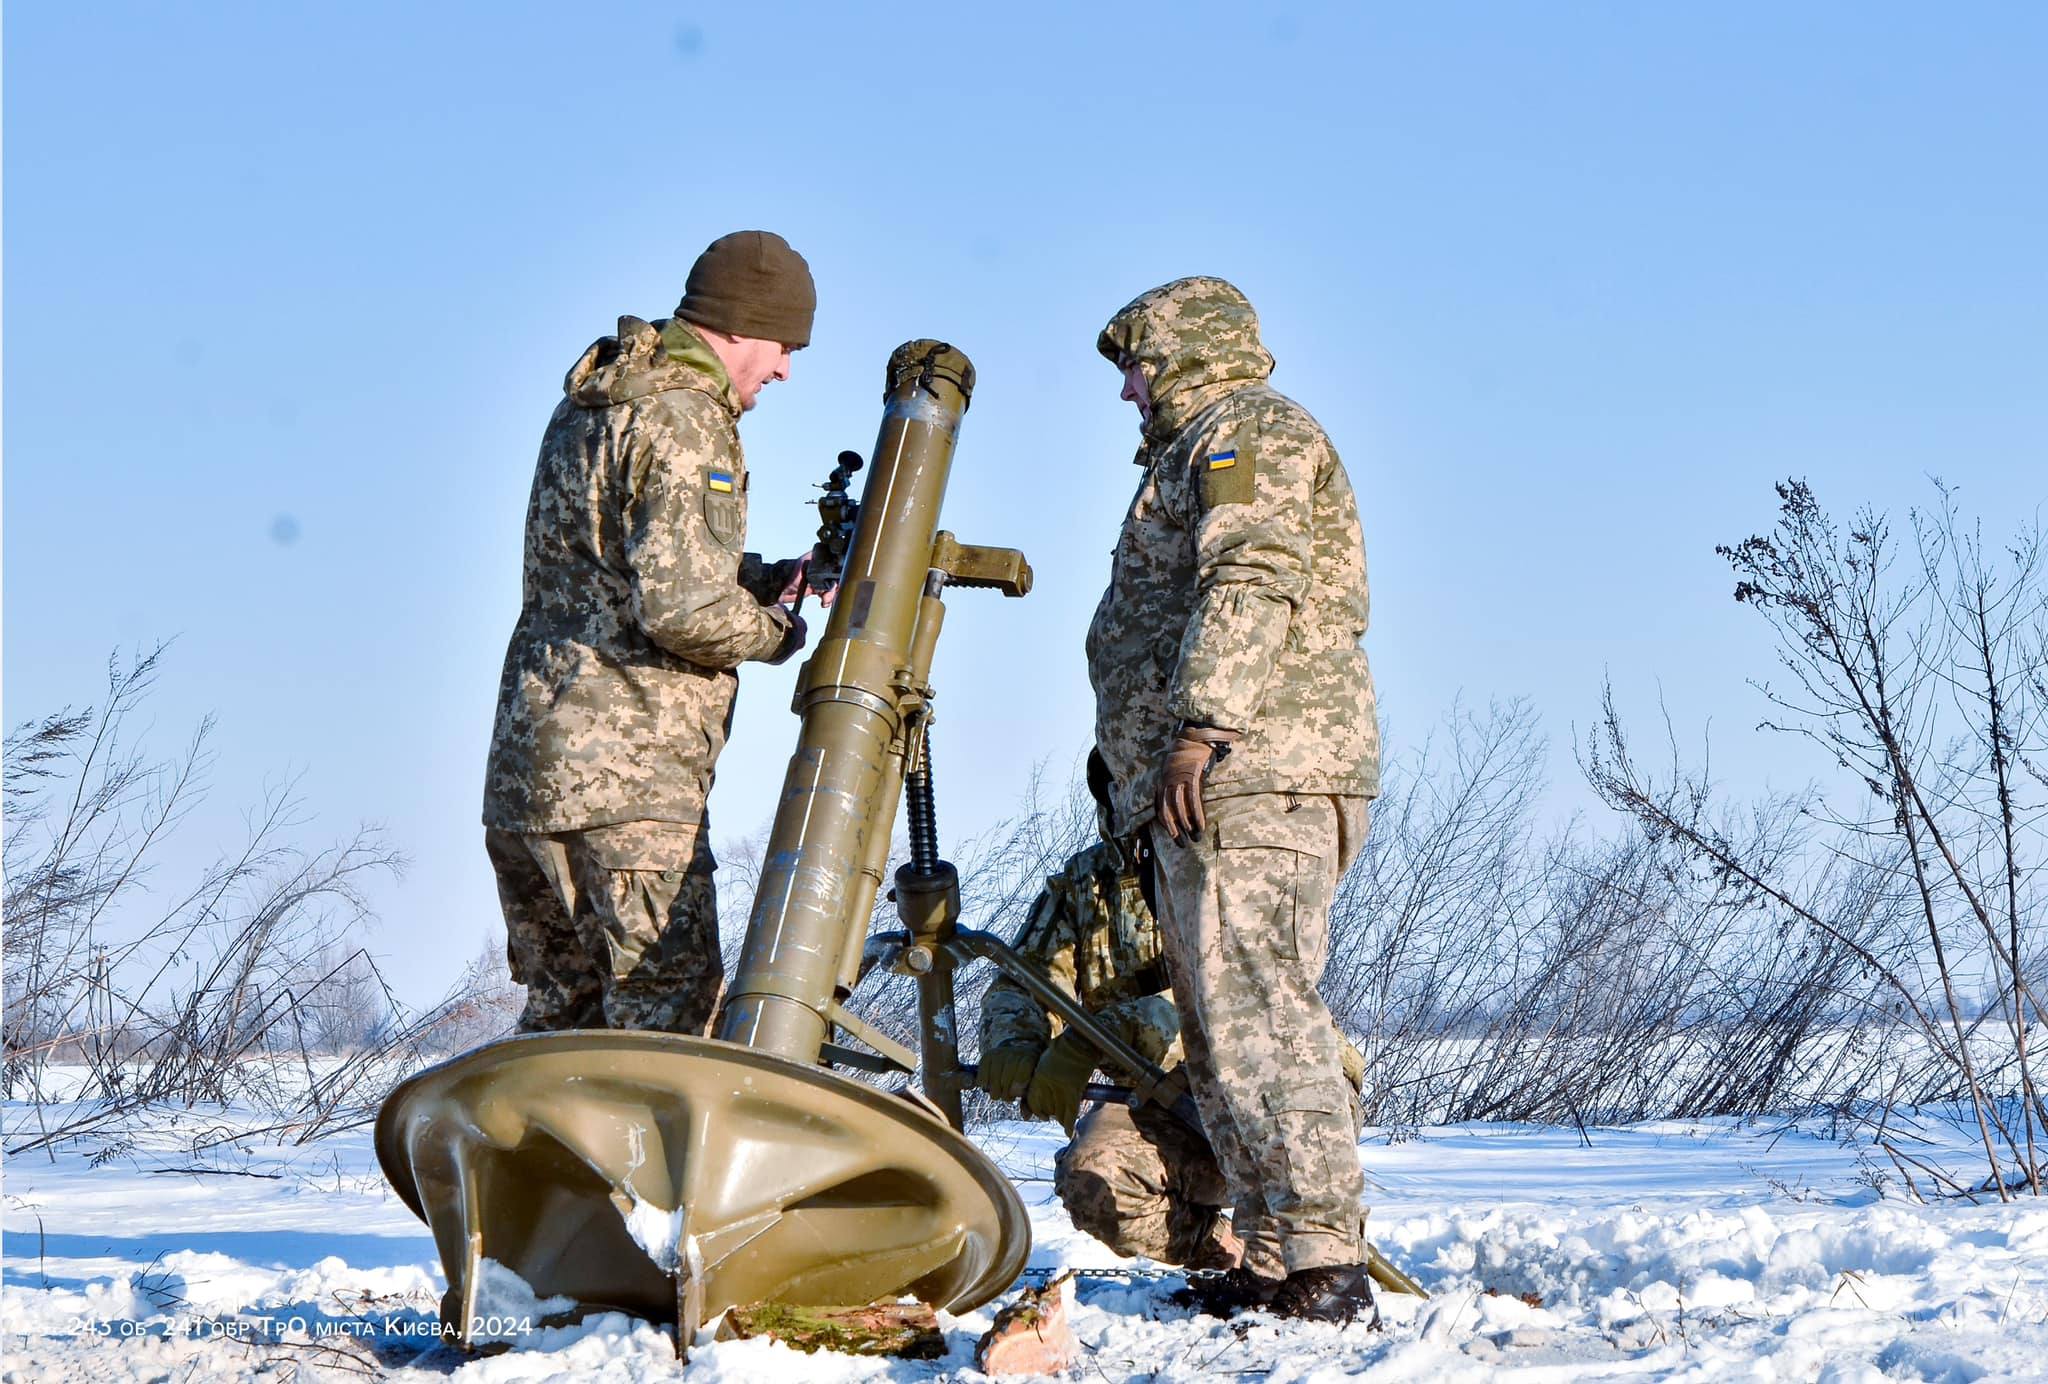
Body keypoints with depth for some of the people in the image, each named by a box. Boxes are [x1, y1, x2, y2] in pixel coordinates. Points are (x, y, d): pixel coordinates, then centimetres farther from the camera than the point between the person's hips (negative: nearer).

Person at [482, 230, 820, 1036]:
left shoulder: (589, 406, 19)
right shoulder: (684, 419, -11)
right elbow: (680, 607, -22)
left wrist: (765, 578, 14)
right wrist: (773, 633, -2)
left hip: (528, 764, 9)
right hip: (627, 775, -9)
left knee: (564, 1009, 14)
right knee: (668, 1008, -8)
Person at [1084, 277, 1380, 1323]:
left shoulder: (1249, 429, 0)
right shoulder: (1202, 453, 32)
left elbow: (1252, 581, -16)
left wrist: (1198, 724, -24)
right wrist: (1160, 767, 23)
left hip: (1246, 768, -11)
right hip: (1217, 787, 11)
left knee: (1255, 1006, -17)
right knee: (1221, 1021, 7)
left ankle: (1322, 1256, -21)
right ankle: (1272, 1255, 6)